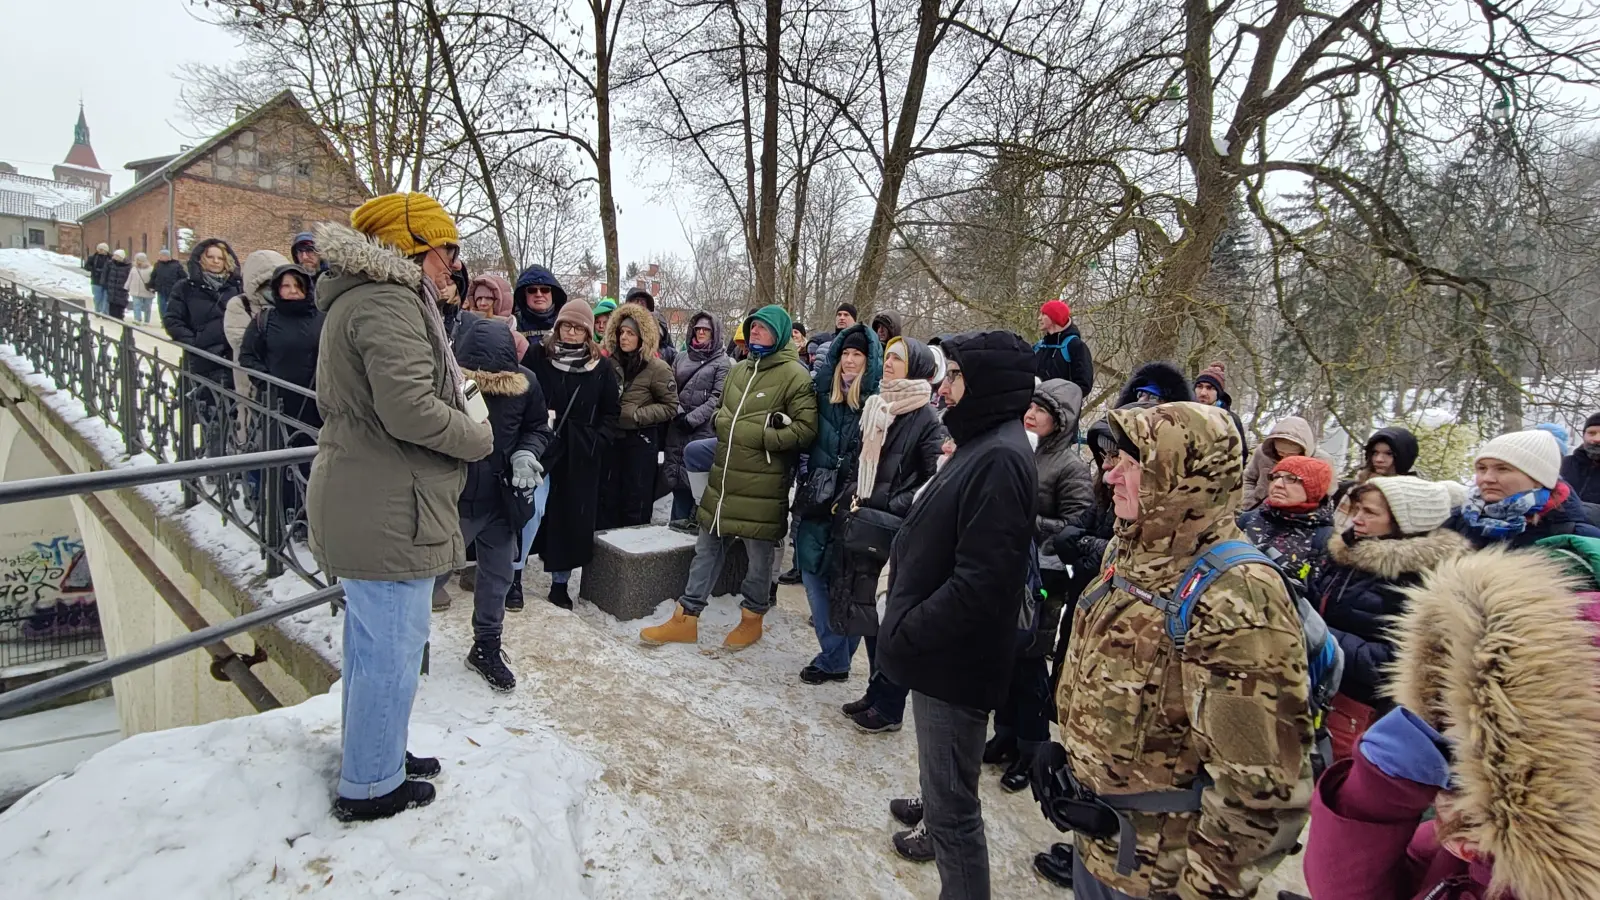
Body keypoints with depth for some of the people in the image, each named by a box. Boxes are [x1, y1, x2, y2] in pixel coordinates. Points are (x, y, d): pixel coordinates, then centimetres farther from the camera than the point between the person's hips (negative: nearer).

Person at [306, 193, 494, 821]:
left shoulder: (360, 297, 17)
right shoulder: (389, 303, -18)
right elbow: (410, 409, -28)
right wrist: (481, 437, -11)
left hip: (359, 505, 11)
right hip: (388, 512, -11)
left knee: (370, 639, 22)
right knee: (392, 646, 2)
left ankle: (372, 753, 38)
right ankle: (370, 786, 18)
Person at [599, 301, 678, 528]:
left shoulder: (657, 368, -9)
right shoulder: (611, 363, 5)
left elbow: (670, 407, -9)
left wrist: (636, 415, -16)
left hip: (641, 441, -5)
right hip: (612, 438, 5)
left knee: (636, 503, 4)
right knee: (607, 498, 11)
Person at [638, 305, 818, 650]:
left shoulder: (794, 375, -9)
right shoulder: (739, 370, 13)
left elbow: (806, 428, -16)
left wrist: (760, 436, -17)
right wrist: (725, 425, 1)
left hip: (762, 484, -7)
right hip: (724, 477, 7)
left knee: (759, 555, 8)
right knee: (707, 548, 13)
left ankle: (752, 618, 28)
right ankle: (686, 619, 23)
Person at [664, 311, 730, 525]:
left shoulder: (722, 362, 1)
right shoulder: (681, 357, 16)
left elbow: (717, 398, -6)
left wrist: (691, 419, -11)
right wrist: (678, 413, -3)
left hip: (704, 429, -4)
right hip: (677, 428, 5)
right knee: (679, 481, 8)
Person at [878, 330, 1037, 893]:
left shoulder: (1000, 458, -24)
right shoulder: (981, 444, 9)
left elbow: (981, 583, -29)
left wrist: (906, 631, -20)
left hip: (954, 659, -10)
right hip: (941, 651, 10)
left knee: (951, 801, 4)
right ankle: (938, 827, 55)